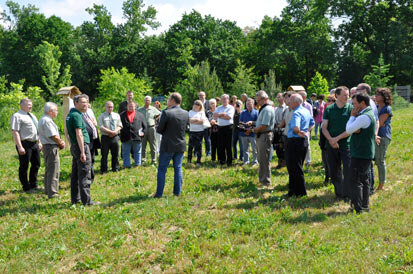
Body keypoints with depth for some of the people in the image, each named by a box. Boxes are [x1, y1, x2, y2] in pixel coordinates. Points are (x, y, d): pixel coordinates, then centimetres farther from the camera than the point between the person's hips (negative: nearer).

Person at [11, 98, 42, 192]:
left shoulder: (32, 116, 17)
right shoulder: (17, 116, -10)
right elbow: (15, 132, -17)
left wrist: (39, 142, 19)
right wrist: (20, 147, -23)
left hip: (35, 143, 9)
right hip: (25, 144, -9)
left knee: (36, 165, 16)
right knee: (24, 167, 3)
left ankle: (33, 185, 30)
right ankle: (26, 188, 13)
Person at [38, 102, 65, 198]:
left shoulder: (43, 119, 16)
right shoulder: (47, 121, -18)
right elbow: (53, 136, -20)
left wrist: (60, 141, 4)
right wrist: (61, 143, -4)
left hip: (47, 146, 11)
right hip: (51, 147, -11)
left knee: (49, 169, 19)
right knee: (54, 171, -7)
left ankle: (48, 190, 29)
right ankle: (52, 193, -5)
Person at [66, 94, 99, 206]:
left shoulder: (70, 114, 15)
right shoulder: (77, 115, -15)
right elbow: (79, 135, -21)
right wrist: (83, 152, -22)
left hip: (74, 146, 10)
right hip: (81, 146, -10)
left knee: (75, 174, 14)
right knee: (85, 175, -6)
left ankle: (75, 199, 22)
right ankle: (86, 201, -3)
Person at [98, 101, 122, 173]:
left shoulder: (117, 115, 13)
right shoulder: (102, 116, 1)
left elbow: (119, 126, 7)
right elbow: (101, 127, -10)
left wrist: (115, 132, -12)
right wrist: (111, 132, -16)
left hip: (115, 137, 3)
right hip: (105, 137, -3)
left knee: (115, 154, 9)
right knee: (104, 154, 0)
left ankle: (115, 168, 20)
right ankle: (103, 170, 10)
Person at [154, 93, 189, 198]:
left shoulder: (166, 113, -16)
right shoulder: (186, 113, 0)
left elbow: (159, 130, -10)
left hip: (168, 146, -4)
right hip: (181, 145, 4)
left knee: (162, 169, 7)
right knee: (178, 168, 14)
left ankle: (159, 193, 10)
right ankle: (177, 192, 17)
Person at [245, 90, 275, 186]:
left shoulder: (267, 109, -18)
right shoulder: (263, 108, 15)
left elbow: (263, 126, -23)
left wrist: (252, 131, -15)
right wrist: (252, 123, 12)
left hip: (264, 136, -11)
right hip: (260, 136, 11)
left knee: (264, 160, -3)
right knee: (261, 160, 17)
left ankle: (266, 182, 5)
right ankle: (262, 179, 28)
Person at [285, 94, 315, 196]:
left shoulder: (296, 113, -19)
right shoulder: (306, 111, 11)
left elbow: (295, 127, -34)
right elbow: (312, 123, 25)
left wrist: (300, 133, -16)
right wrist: (307, 132, 13)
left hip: (295, 141, -10)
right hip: (304, 141, 10)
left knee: (294, 168, 0)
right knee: (298, 167, 18)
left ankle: (300, 192, 5)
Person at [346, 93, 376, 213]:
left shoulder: (364, 117, -20)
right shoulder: (369, 113, 14)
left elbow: (348, 130, -18)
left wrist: (352, 116, -7)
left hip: (360, 154, -10)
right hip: (367, 153, 10)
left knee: (356, 181, -6)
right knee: (364, 180, 16)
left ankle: (358, 209, -2)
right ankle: (365, 206, 25)